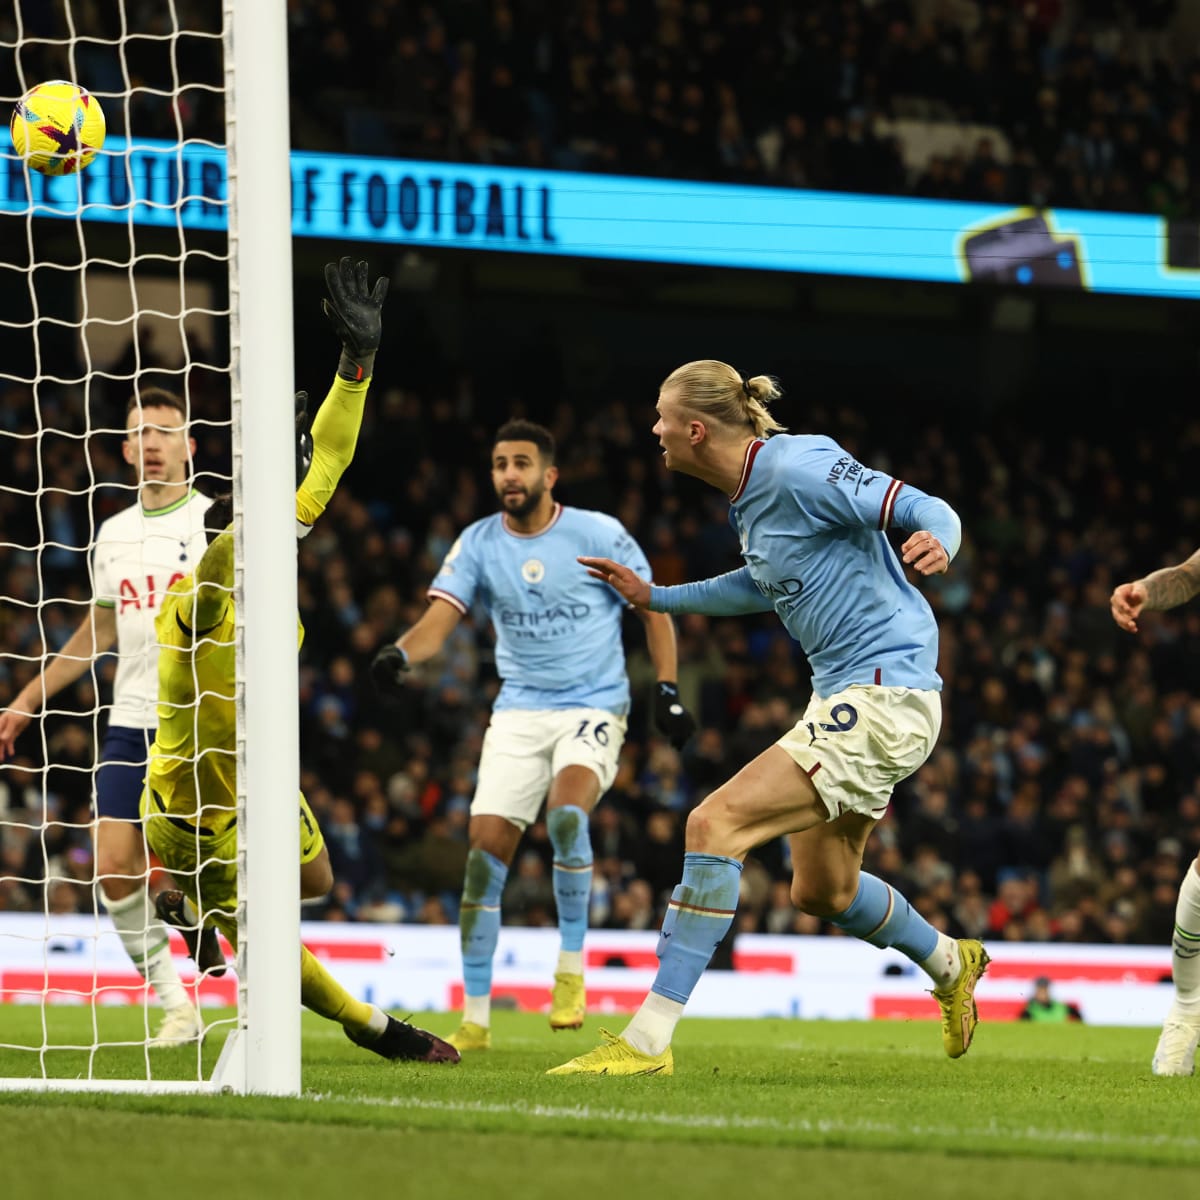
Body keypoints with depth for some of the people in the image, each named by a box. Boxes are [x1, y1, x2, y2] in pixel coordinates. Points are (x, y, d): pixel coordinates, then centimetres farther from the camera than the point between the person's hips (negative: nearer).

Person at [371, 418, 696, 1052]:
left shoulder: (598, 534, -6)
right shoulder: (478, 544, 0)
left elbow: (654, 610, 4)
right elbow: (439, 618, -10)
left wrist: (667, 689, -4)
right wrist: (400, 652, -32)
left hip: (594, 707, -3)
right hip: (518, 710, 3)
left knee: (566, 812, -31)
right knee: (484, 846, -7)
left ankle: (571, 964, -12)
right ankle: (475, 1018, 1)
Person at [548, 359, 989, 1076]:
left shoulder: (799, 467, -16)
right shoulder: (752, 493, 11)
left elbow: (928, 510, -17)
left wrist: (936, 542, -41)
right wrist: (654, 597, 34)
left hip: (883, 695, -10)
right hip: (845, 694, 10)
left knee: (715, 824, -20)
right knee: (821, 891, 23)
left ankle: (648, 1040, -21)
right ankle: (950, 964, 49)